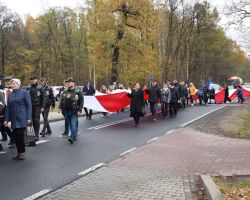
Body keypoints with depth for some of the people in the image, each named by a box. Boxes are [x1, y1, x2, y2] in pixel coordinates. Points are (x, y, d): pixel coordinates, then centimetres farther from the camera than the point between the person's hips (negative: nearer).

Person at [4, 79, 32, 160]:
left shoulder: (24, 92, -2)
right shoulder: (10, 95, 13)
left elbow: (29, 106, -5)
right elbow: (8, 108, 16)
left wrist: (29, 118, -11)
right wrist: (6, 119, 11)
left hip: (22, 118, -5)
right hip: (14, 119, 5)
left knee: (20, 135, -10)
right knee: (16, 136, 4)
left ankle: (22, 152, 2)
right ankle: (19, 153, 14)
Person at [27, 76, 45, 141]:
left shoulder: (40, 88, -1)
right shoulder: (28, 89, 9)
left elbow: (43, 98, -4)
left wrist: (42, 107, -10)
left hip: (38, 107, -3)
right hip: (30, 106, 4)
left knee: (37, 120, -7)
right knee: (33, 120, 5)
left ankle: (37, 135, -3)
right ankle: (34, 133, 15)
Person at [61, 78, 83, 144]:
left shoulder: (78, 92, -5)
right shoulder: (65, 93, 11)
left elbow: (81, 101, -8)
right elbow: (62, 101, 17)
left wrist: (79, 110, -15)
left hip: (74, 112, -6)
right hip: (67, 112, 6)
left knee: (73, 124, -15)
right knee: (71, 125, 13)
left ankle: (72, 137, -21)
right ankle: (74, 136, 26)